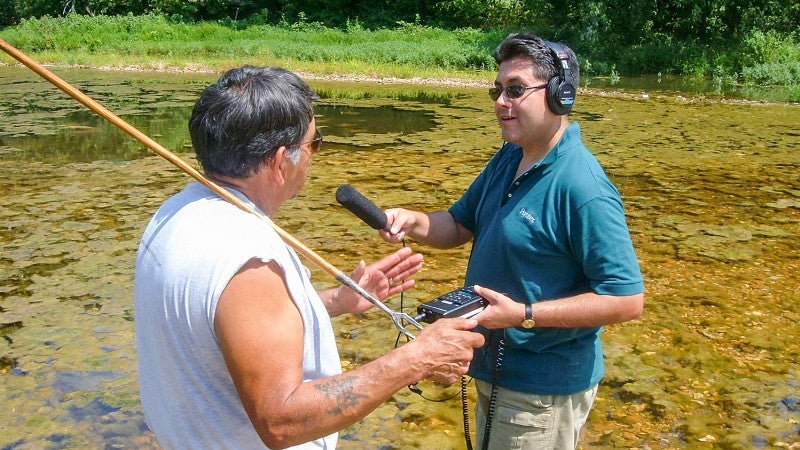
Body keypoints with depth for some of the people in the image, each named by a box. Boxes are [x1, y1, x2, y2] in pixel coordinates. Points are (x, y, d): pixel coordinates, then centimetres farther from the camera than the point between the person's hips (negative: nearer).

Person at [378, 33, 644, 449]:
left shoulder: (583, 188, -26)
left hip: (543, 389, -8)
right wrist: (412, 221, -11)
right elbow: (459, 225, 11)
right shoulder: (507, 159, 2)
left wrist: (524, 315, -29)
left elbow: (627, 300, -26)